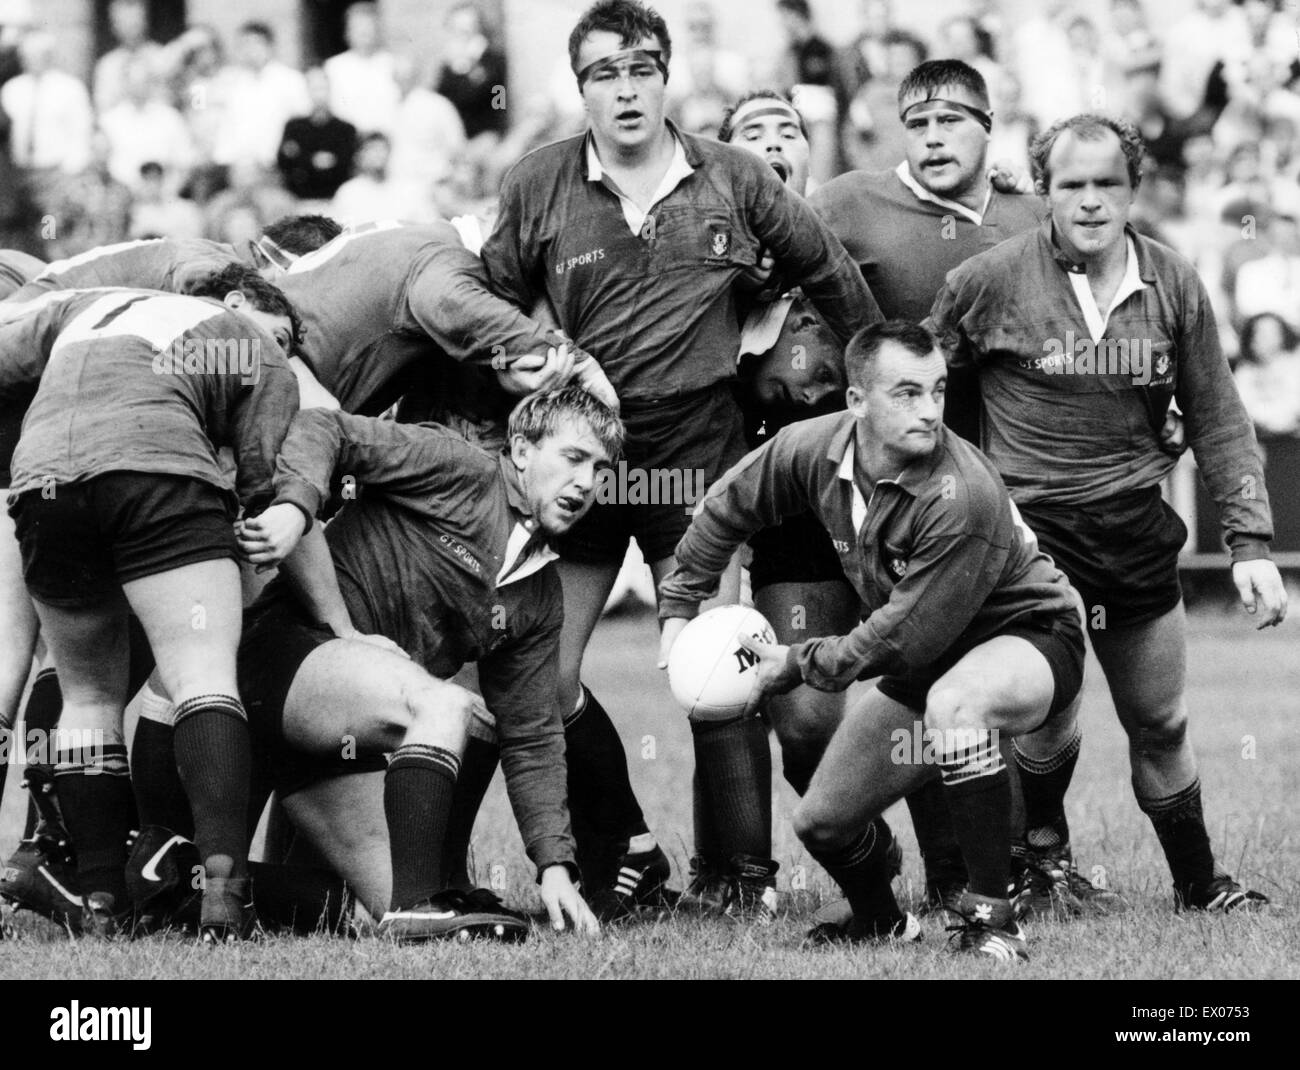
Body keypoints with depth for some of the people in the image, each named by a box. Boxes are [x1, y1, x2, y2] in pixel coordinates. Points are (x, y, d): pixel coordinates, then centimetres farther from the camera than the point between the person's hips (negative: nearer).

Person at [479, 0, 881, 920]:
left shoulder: (733, 180, 3)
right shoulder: (538, 187, 2)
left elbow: (827, 272, 14)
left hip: (696, 446, -1)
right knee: (542, 673, -2)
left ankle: (751, 869, 6)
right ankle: (626, 852, 14)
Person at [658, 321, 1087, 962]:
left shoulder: (961, 497, -34)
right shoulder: (815, 448, -14)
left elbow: (903, 639, -27)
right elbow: (728, 506, 8)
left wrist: (797, 665, -17)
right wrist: (679, 606, 8)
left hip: (1028, 636, -7)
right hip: (920, 667, 7)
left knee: (952, 702, -41)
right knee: (821, 822, 7)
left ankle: (992, 919, -32)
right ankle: (881, 920, 42)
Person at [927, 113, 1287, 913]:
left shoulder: (1173, 285, 2)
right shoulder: (991, 279, -8)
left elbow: (1218, 421, 7)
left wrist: (1252, 544, 2)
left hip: (1138, 530, 3)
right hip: (1029, 528, -3)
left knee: (1161, 725, 9)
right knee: (1045, 712, -9)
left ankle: (1198, 883, 24)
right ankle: (1040, 847, 19)